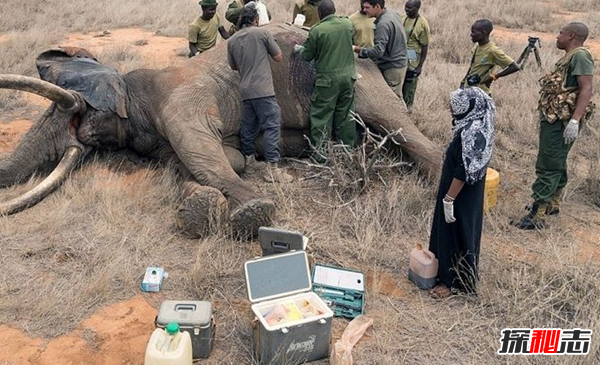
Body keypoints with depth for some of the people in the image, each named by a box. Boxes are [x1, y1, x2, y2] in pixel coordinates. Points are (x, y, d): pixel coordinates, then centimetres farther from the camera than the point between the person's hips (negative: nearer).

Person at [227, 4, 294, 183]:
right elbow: (278, 57, 3)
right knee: (272, 126, -6)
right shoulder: (262, 33, -3)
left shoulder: (232, 40, 10)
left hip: (245, 90, 6)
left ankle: (250, 162, 24)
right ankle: (272, 168, -11)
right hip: (262, 89, -6)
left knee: (249, 126, 15)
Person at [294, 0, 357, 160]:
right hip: (348, 76, 5)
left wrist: (299, 49, 20)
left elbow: (307, 56, -2)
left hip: (328, 79, -4)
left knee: (321, 115, 4)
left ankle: (319, 151, 4)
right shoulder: (347, 24, 1)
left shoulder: (317, 30, -12)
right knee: (345, 114, 13)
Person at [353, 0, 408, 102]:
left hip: (392, 67, -10)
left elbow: (378, 51, -32)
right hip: (398, 62, 10)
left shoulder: (383, 24, -25)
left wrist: (357, 49, -28)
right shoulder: (393, 13, 5)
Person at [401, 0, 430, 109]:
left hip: (412, 63, -6)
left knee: (409, 88, 5)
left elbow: (425, 46, -13)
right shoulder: (403, 18, 3)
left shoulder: (422, 24, -16)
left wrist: (420, 66, -14)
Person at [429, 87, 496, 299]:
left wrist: (448, 199, -20)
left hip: (462, 195, -9)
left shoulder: (470, 134, -28)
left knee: (456, 233, 5)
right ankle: (448, 271, 39)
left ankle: (455, 282, 21)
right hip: (469, 192, 9)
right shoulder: (477, 125, 2)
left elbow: (463, 172, -26)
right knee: (452, 232, 22)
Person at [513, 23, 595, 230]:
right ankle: (553, 204, 32)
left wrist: (575, 121, -29)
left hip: (562, 121, -11)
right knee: (556, 164, 19)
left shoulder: (580, 56, -13)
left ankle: (538, 216, -8)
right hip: (554, 119, 11)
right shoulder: (569, 57, 18)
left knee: (548, 167, -10)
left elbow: (586, 89, -21)